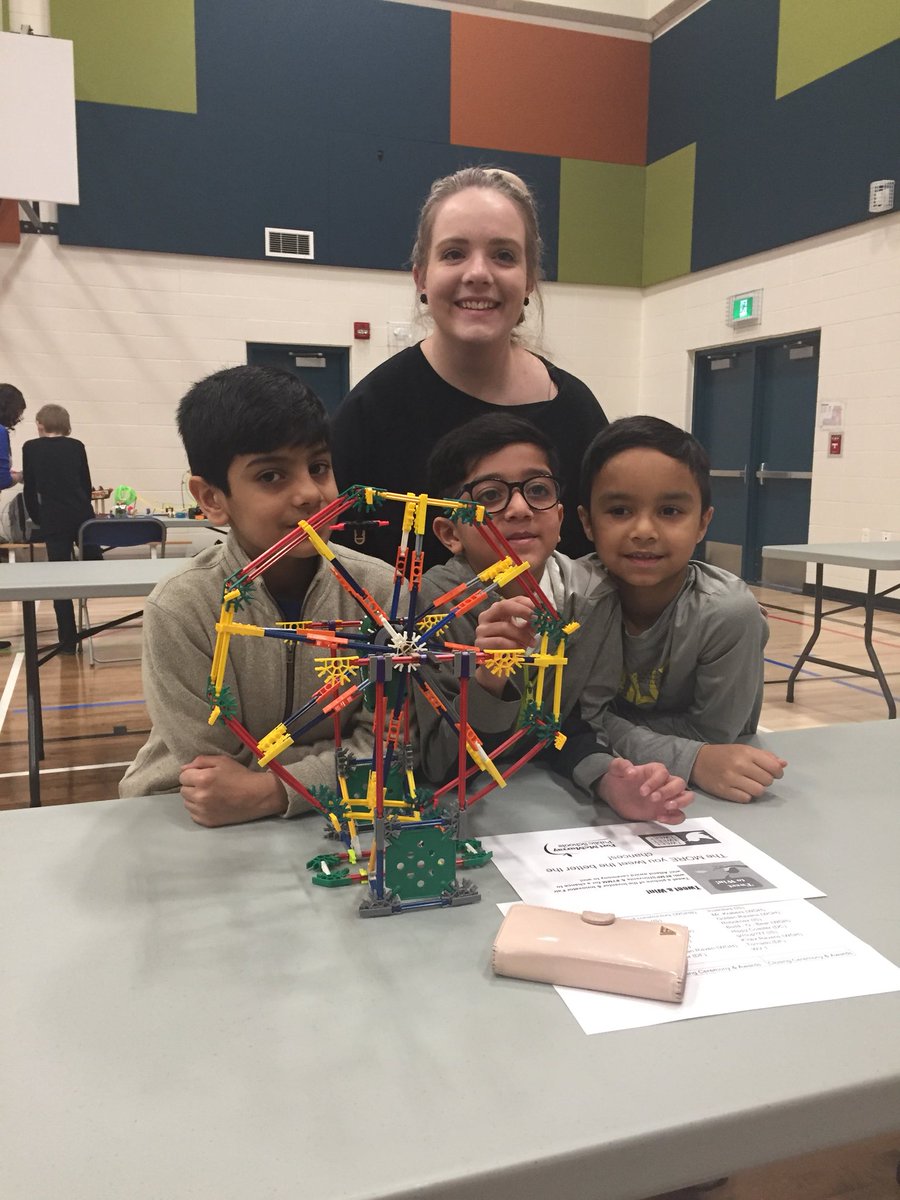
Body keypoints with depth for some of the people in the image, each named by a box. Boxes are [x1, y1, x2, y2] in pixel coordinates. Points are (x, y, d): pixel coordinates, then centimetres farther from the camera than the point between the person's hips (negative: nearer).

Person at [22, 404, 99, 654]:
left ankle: (68, 640, 2)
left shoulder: (31, 448, 2)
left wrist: (37, 518, 17)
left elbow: (30, 489, 4)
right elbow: (87, 484, 12)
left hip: (53, 520, -1)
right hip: (83, 515, 1)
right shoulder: (76, 446, 6)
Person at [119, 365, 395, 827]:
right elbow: (212, 778, -15)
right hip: (186, 822, -2)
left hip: (325, 818, 3)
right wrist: (352, 754, -15)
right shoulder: (181, 608, -16)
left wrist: (272, 790, -25)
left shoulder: (378, 589, -11)